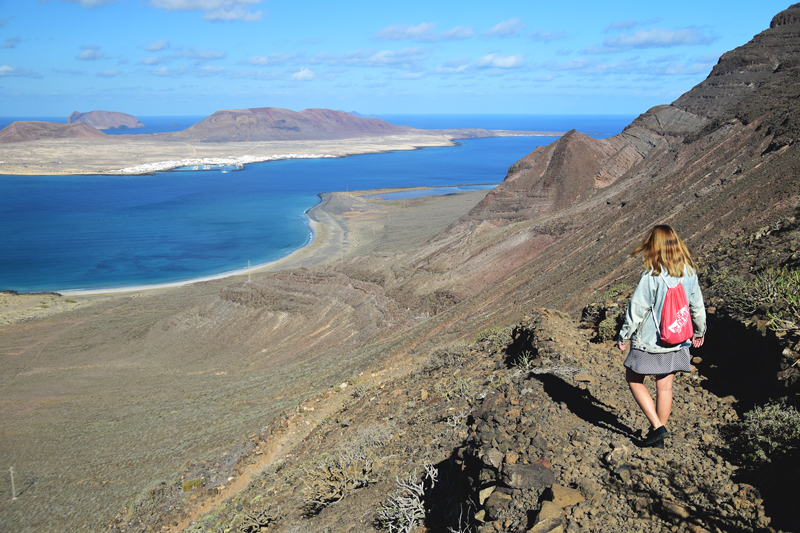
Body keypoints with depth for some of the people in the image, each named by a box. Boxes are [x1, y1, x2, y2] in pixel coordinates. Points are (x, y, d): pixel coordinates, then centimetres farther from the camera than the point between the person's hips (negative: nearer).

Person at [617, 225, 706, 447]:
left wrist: (624, 336, -5)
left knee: (634, 380, 13)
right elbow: (697, 306, 9)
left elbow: (636, 310, -16)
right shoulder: (689, 273, -2)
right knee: (665, 387, 14)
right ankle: (659, 437, 24)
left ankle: (657, 426, 3)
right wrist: (699, 332, 25)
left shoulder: (651, 276, -20)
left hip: (649, 340, -6)